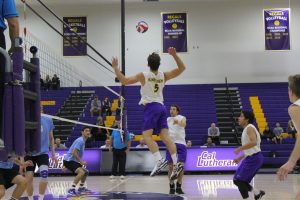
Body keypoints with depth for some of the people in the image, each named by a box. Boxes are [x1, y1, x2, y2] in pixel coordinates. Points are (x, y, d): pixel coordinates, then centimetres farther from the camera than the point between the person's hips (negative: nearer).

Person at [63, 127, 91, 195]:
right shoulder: (80, 140, -16)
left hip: (73, 161, 10)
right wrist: (81, 162, -20)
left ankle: (81, 188, 30)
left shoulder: (83, 141, 15)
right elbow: (74, 153, -24)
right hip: (68, 160, -10)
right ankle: (71, 189, -27)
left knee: (85, 172, 18)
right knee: (81, 172, -27)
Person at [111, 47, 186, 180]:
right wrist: (174, 55, 6)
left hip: (151, 107, -5)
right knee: (165, 137, 0)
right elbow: (182, 68, 16)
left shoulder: (143, 75, -4)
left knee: (147, 136, -10)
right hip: (161, 107, 5)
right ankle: (176, 164, -10)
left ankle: (160, 160, -30)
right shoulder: (164, 76, 9)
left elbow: (124, 81, -7)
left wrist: (115, 68, 2)